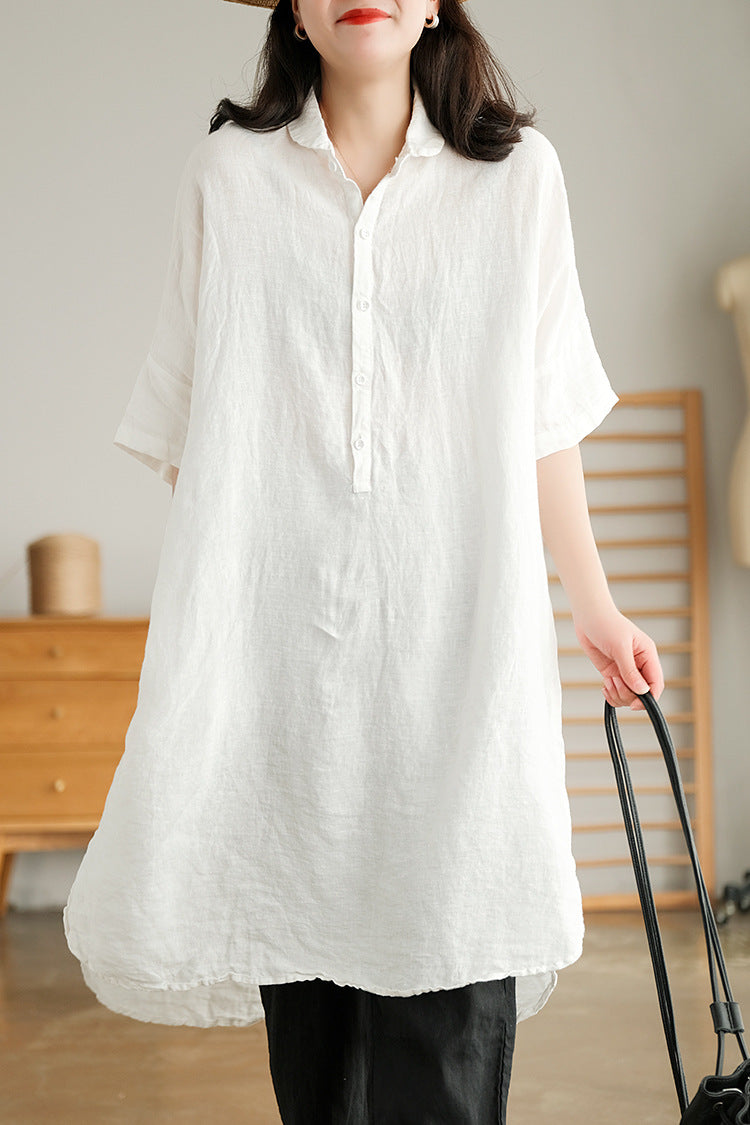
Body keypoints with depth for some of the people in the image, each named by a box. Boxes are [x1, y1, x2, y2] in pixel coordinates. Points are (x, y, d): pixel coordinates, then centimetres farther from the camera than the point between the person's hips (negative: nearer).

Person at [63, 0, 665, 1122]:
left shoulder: (518, 173, 8)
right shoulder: (229, 170, 9)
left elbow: (545, 416, 13)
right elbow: (190, 415, 12)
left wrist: (594, 606, 15)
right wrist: (188, 621, 9)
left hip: (454, 627, -1)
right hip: (277, 625, 1)